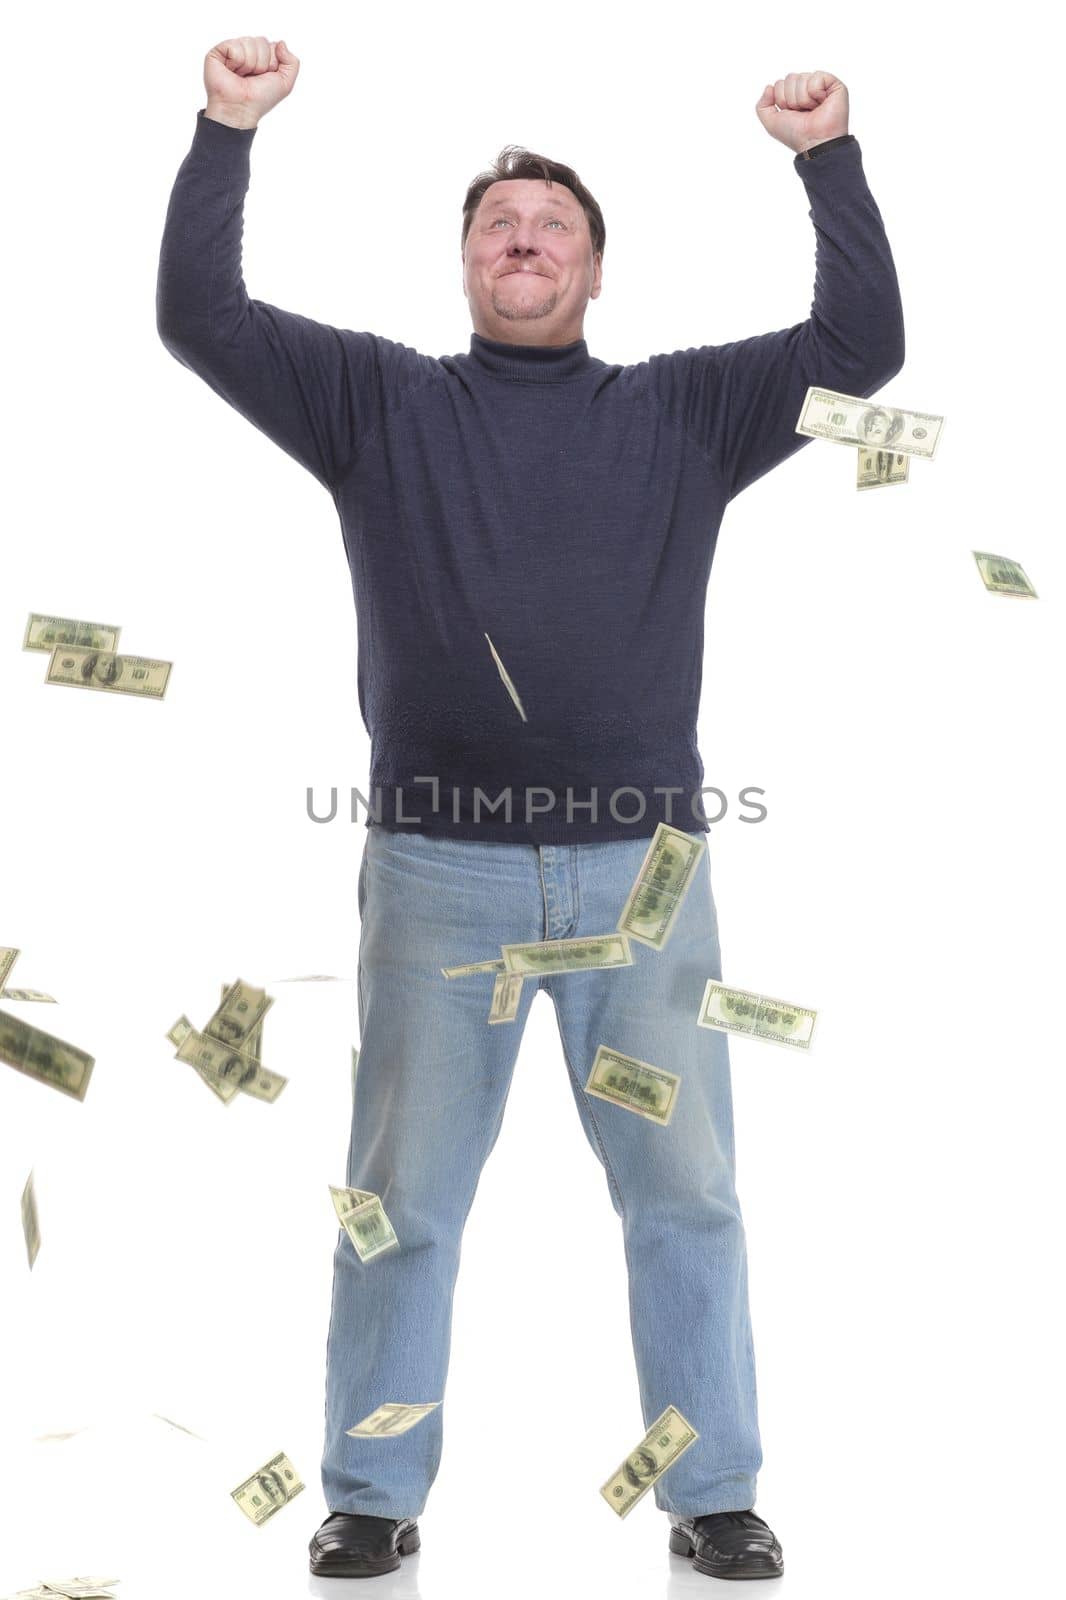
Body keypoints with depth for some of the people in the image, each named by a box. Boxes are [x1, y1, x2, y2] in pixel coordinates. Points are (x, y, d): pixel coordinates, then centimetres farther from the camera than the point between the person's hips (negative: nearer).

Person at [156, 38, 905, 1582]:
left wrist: (831, 156, -3)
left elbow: (862, 345, 4)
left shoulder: (684, 409, 11)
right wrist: (227, 130, -4)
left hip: (643, 868, 1)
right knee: (404, 1199, 6)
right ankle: (374, 1498, 19)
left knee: (684, 1193, 6)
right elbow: (201, 316, 3)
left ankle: (715, 1496, 19)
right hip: (437, 872, 0)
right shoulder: (377, 400, 10)